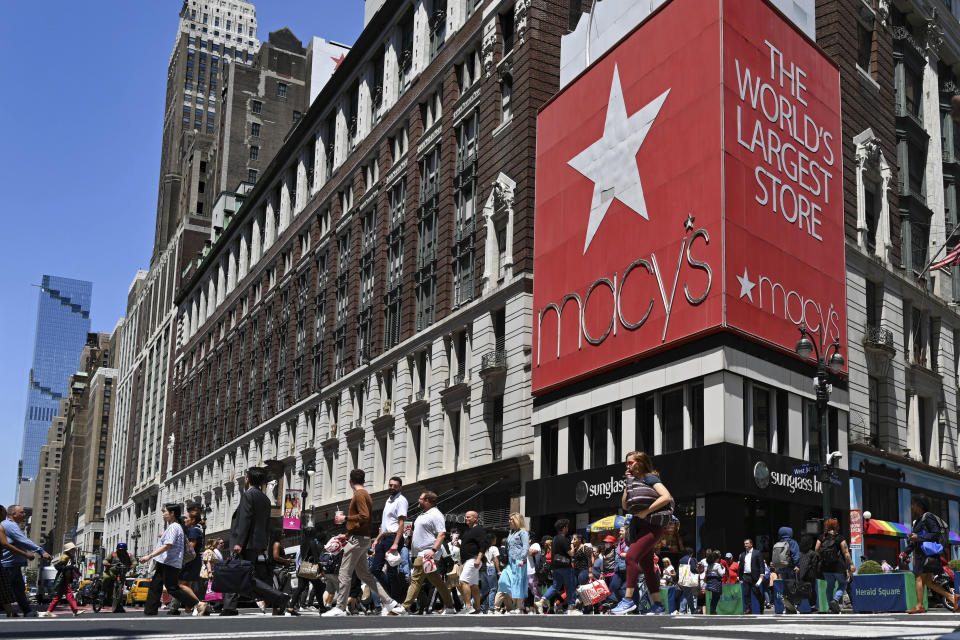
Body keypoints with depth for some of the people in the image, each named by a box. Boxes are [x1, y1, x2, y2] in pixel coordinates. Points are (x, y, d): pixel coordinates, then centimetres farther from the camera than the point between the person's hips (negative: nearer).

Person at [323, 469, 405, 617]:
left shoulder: (359, 494, -11)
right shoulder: (365, 494, 19)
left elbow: (364, 516, -23)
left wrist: (345, 518, -14)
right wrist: (347, 534, 23)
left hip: (357, 539, -10)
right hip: (362, 539, 10)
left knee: (344, 574, -6)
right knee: (364, 574, 12)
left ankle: (340, 608, -3)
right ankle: (390, 602, 10)